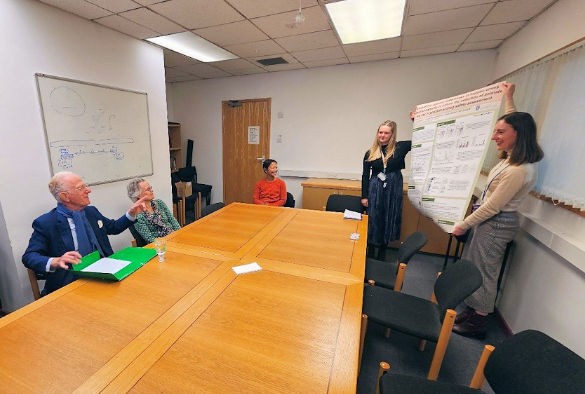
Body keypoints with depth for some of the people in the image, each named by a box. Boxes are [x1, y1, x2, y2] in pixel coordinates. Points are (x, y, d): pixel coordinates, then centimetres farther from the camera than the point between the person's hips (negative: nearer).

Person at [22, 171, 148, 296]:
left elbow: (114, 227, 25)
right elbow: (29, 257, -4)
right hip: (72, 283, -4)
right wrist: (56, 261, -25)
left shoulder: (91, 211, 11)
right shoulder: (45, 223, -3)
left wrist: (131, 214, 9)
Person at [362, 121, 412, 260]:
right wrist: (364, 196, 0)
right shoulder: (370, 153, 0)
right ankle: (371, 253, 25)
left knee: (389, 220, 11)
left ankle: (382, 253, 29)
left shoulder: (400, 148, -1)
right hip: (375, 190, 0)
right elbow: (365, 176, 2)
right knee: (373, 220, 7)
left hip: (393, 190, 0)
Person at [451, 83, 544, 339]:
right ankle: (473, 310, 34)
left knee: (484, 272, 3)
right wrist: (509, 99, 28)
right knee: (474, 267, 18)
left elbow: (491, 207, -21)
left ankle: (478, 322, 21)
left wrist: (464, 225, -9)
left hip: (496, 224, -10)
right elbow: (514, 126, 23)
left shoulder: (517, 171, -26)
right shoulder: (516, 157, 2)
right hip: (491, 220, 10)